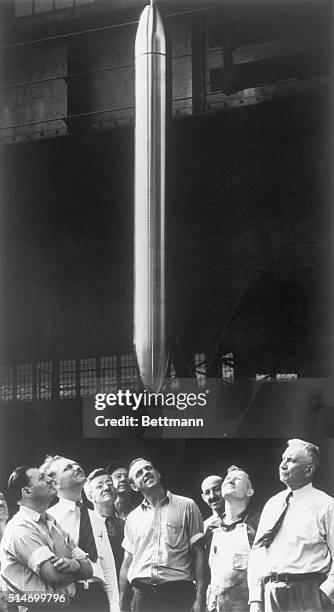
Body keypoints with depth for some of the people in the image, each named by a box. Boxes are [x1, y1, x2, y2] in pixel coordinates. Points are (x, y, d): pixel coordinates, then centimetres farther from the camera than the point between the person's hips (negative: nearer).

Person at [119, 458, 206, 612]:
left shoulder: (186, 506, 5)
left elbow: (198, 554, 1)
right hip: (142, 593, 3)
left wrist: (200, 598, -7)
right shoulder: (133, 518, 15)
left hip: (178, 593, -3)